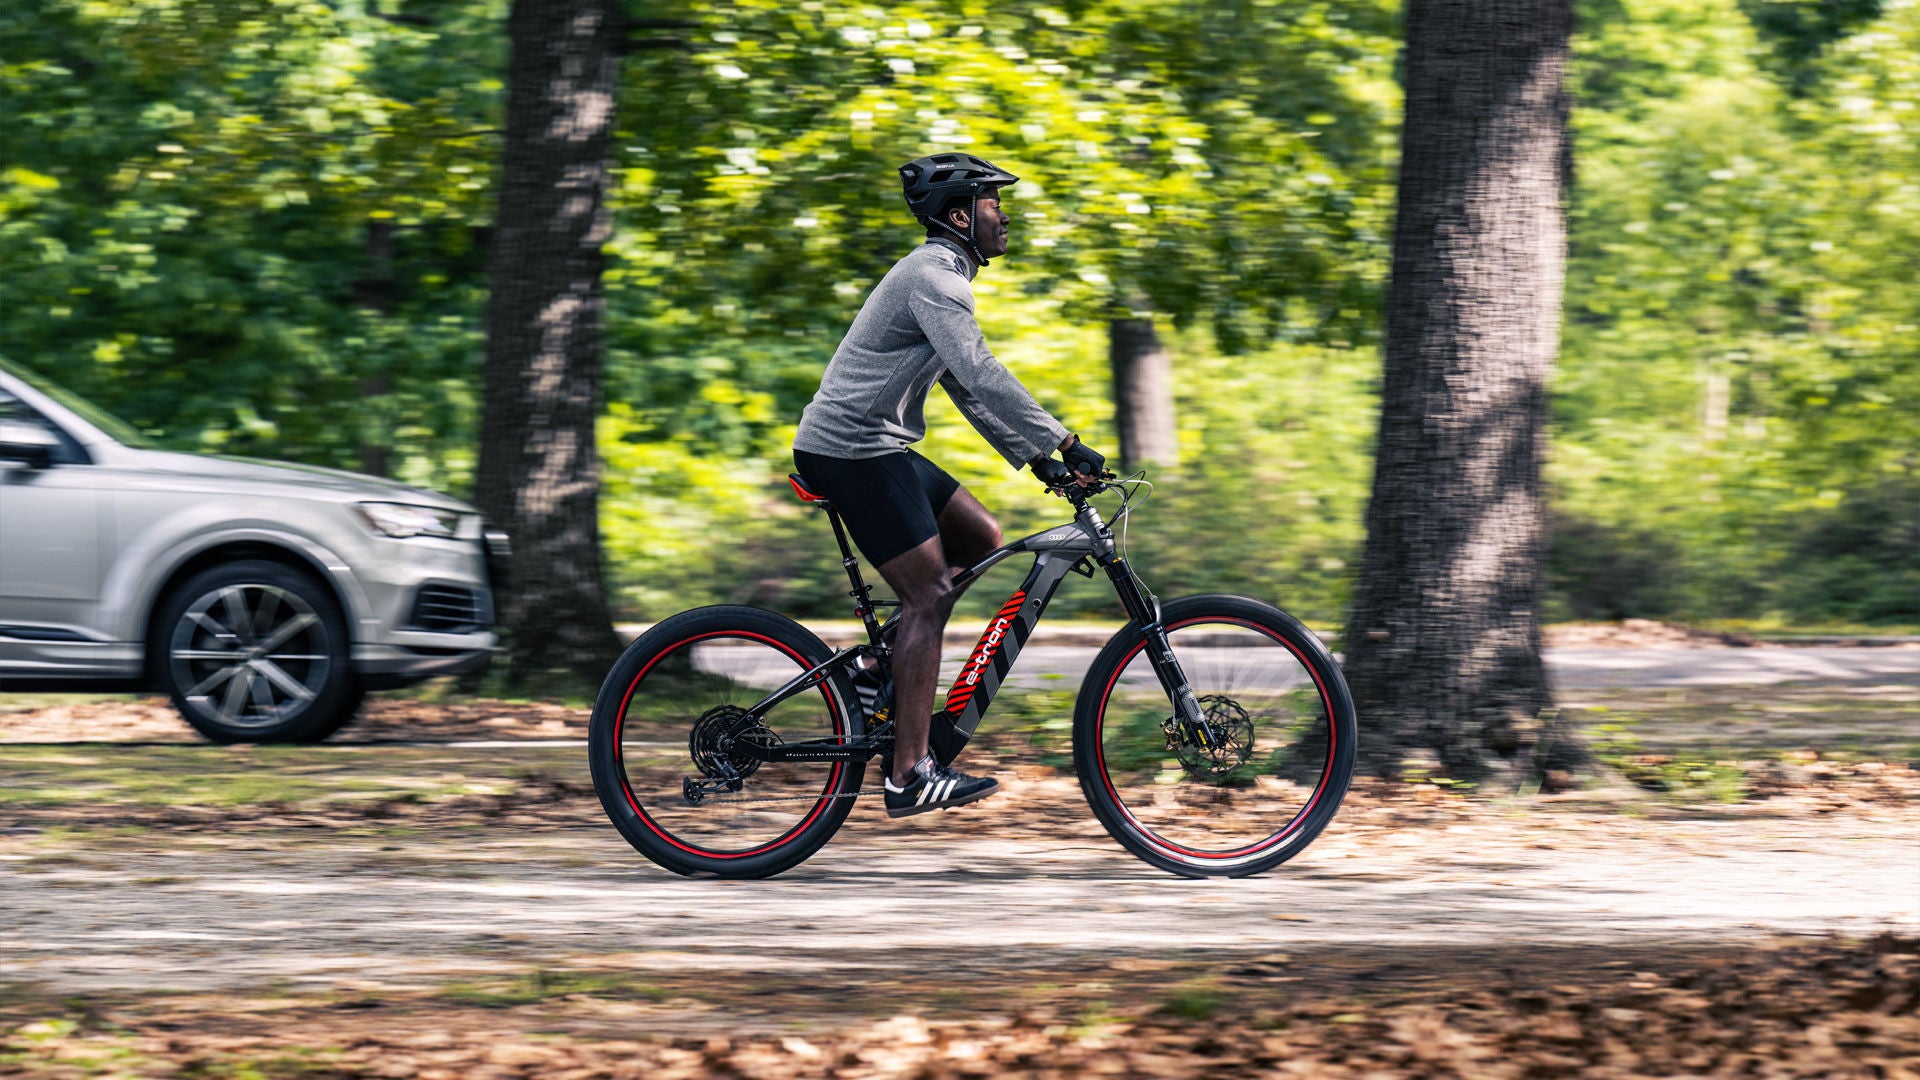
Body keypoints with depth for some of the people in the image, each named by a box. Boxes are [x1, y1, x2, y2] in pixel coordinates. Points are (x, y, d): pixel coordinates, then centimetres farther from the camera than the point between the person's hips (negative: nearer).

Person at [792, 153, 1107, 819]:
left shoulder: (942, 276, 19)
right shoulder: (934, 278, -15)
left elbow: (966, 387, 23)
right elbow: (983, 375, -25)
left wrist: (1034, 458, 17)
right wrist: (1062, 445, -25)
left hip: (877, 449, 10)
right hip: (852, 452, -10)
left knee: (981, 540, 13)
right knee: (928, 595, -12)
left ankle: (895, 668, 14)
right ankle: (910, 775, -13)